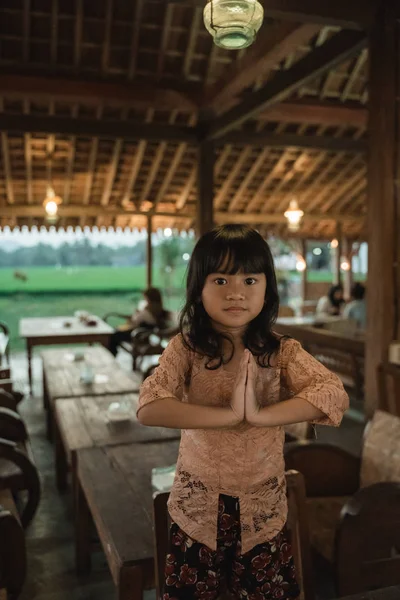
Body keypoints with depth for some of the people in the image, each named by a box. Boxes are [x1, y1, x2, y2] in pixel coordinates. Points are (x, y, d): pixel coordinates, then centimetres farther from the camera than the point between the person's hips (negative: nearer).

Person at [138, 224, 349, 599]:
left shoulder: (282, 352, -7)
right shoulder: (185, 349, -11)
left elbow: (335, 396, -21)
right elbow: (149, 408, -24)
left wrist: (259, 415, -29)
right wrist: (228, 415, -29)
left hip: (263, 512, 1)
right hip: (197, 510, -1)